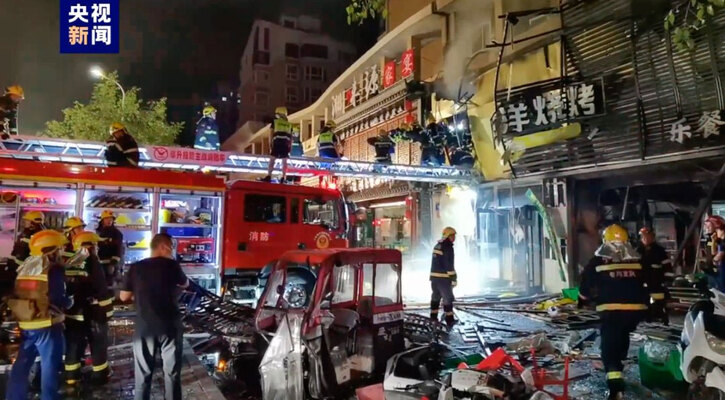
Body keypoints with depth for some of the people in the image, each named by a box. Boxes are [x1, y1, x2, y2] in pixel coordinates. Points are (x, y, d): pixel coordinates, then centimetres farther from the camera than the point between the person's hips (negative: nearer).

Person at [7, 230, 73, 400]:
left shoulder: (25, 267, 10)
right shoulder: (53, 269, -14)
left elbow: (14, 296, 14)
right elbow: (58, 300, -20)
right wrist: (70, 301, 0)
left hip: (25, 324, 7)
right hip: (47, 325, -7)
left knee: (22, 365, 17)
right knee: (50, 366, 4)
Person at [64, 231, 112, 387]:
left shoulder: (68, 264, 4)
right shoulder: (92, 263, -16)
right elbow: (101, 290, -17)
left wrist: (68, 305, 21)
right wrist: (105, 308, -8)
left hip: (72, 314, 6)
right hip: (93, 313, -6)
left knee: (73, 346, 14)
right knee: (98, 346, 8)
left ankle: (71, 378, 20)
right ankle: (100, 375, 18)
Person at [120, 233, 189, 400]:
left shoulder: (136, 267, -1)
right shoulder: (172, 265, -6)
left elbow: (124, 296, 7)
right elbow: (185, 284, 11)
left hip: (144, 327, 2)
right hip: (169, 325, -2)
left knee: (143, 373, 14)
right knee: (172, 372, 11)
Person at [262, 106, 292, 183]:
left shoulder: (275, 121, 11)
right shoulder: (289, 124, 19)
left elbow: (272, 133, 3)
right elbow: (291, 136, 16)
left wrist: (271, 143, 2)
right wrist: (290, 146, 17)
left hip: (277, 142, -3)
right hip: (286, 143, 3)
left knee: (272, 159, -2)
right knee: (284, 161, 6)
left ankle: (269, 176, -10)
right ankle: (283, 178, 1)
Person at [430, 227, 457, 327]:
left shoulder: (437, 246, 14)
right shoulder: (448, 247, -14)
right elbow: (449, 265, -19)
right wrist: (453, 278, -15)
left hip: (434, 276, 8)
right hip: (443, 278, -8)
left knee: (435, 297, 16)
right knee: (448, 298, 0)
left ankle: (433, 318, 21)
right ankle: (449, 320, 2)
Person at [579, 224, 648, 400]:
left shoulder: (598, 260, 0)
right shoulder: (638, 259, 11)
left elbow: (587, 284, 6)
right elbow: (648, 283, 18)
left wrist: (583, 300, 23)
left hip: (611, 310, -4)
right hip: (635, 309, 5)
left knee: (610, 344, -2)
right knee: (622, 336, 30)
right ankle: (617, 364, 47)